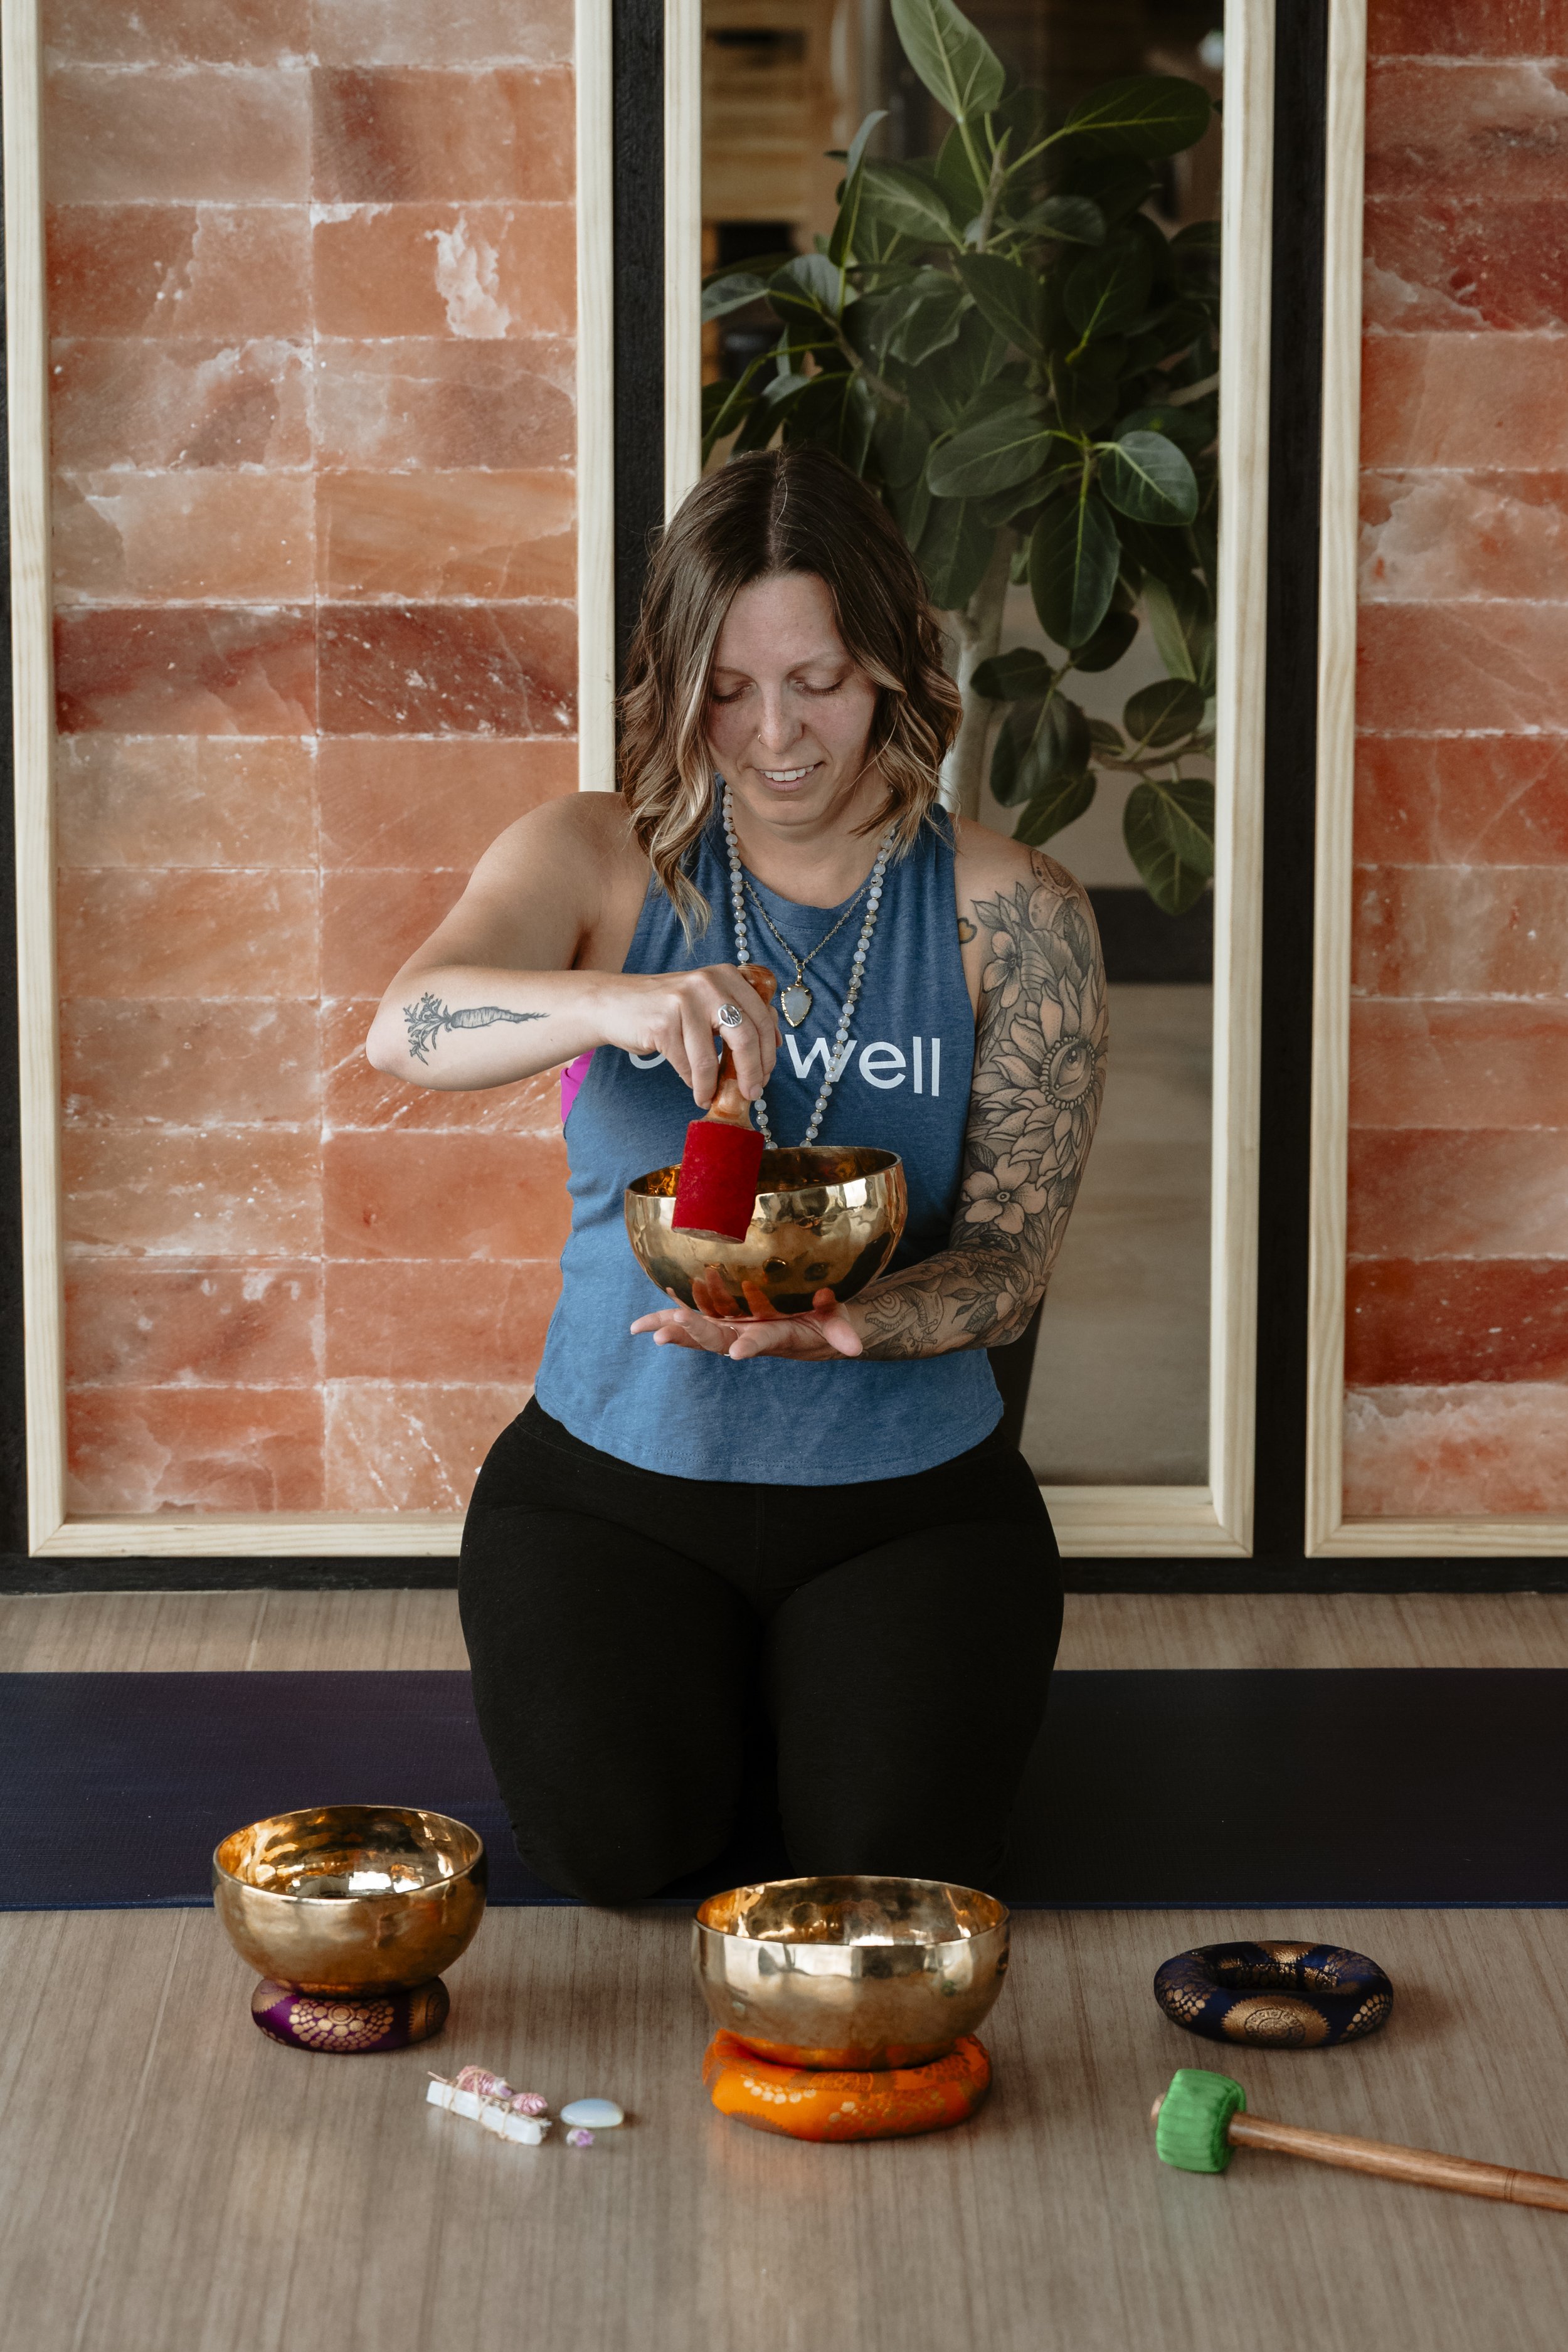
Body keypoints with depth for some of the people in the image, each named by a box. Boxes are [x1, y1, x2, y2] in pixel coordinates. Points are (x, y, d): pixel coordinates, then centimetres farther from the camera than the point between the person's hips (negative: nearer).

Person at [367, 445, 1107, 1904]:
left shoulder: (1010, 913, -5)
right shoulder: (599, 860, -5)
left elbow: (1016, 1251, -7)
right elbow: (405, 1031, -24)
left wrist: (845, 1325, -30)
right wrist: (619, 1001, -45)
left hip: (908, 1491, 0)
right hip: (612, 1471, 0)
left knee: (894, 1864, -17)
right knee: (610, 1840, -19)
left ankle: (808, 1675, 20)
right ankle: (695, 1676, 20)